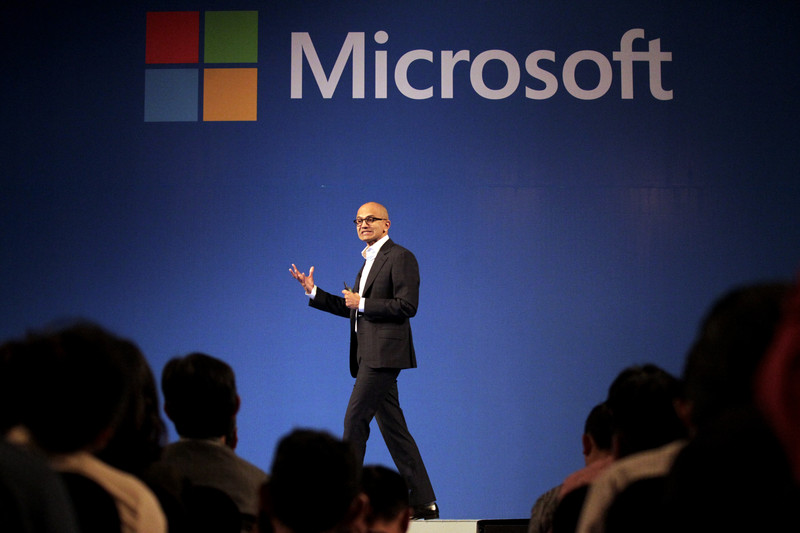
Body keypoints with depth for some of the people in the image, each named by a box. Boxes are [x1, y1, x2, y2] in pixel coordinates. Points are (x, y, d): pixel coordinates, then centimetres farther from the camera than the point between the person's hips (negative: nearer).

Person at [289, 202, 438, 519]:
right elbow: (352, 308, 25)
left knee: (355, 419, -11)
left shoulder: (400, 257, -5)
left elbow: (407, 305, -15)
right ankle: (423, 502, 9)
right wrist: (313, 292, 17)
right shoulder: (369, 261, 23)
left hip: (384, 353, -9)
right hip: (369, 355, 9)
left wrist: (362, 303, -12)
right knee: (392, 428, 7)